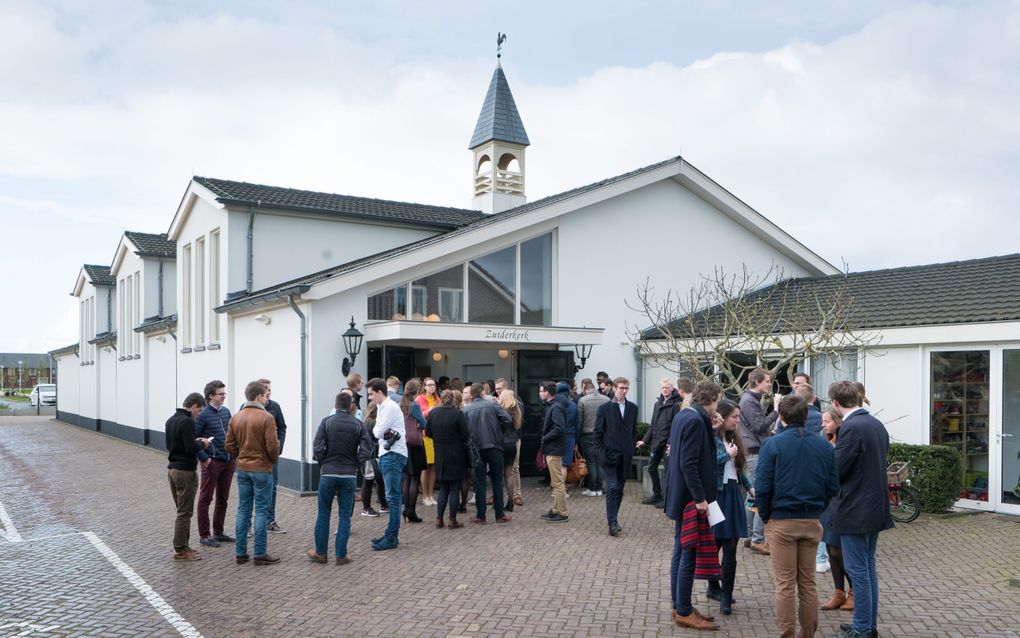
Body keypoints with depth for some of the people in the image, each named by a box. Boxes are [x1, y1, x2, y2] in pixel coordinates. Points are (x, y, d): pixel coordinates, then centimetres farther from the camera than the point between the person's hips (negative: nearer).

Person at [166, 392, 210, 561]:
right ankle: (180, 550, 5)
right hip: (185, 471, -9)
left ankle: (183, 545, 22)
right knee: (185, 512, -1)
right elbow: (191, 448, -24)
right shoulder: (187, 422, -18)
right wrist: (202, 443, -5)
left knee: (182, 510, 17)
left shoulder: (171, 420, 11)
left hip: (172, 469, 9)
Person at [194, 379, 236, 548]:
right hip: (212, 463, -7)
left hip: (228, 462, 7)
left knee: (223, 498, 14)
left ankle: (218, 532, 25)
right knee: (205, 499, 3)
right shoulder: (203, 414, -11)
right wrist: (204, 458, -15)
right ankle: (204, 535, 11)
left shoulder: (226, 411, 8)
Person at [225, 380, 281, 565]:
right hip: (262, 469, -6)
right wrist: (274, 459, 3)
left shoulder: (235, 417, 4)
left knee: (243, 510, 12)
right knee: (261, 510, 1)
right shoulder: (266, 417, -14)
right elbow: (272, 446, -16)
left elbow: (230, 445, 5)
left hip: (242, 469, 6)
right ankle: (260, 554, 4)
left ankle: (240, 552, 16)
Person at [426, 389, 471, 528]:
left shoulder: (432, 413, -2)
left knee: (443, 489, 15)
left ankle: (439, 518, 13)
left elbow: (428, 432, 7)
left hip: (440, 456, 4)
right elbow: (465, 435, -14)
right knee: (455, 489, 5)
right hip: (456, 457, -4)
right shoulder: (458, 414, -16)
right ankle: (452, 520, 8)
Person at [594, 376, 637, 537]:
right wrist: (600, 452, -6)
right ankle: (612, 523, -8)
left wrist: (631, 448, 6)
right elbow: (598, 432, -1)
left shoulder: (632, 407, 8)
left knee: (619, 489, 10)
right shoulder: (604, 408, -3)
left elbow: (634, 430, 14)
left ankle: (613, 519, 21)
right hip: (610, 455, -4)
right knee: (612, 488, -9)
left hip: (625, 456, 4)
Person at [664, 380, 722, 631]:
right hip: (690, 497, -10)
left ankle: (680, 606, 25)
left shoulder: (682, 415, 10)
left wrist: (709, 426, 10)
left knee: (681, 553, 15)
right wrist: (699, 498, -22)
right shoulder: (695, 420, -19)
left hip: (682, 496, 10)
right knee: (689, 554, -1)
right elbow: (688, 464, -24)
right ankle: (684, 612, 7)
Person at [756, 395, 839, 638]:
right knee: (808, 583, 14)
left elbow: (762, 487, -12)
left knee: (785, 584, 4)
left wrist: (765, 516, 1)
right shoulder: (824, 445, 2)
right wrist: (818, 510, 13)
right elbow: (833, 486, 2)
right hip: (813, 522, 4)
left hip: (781, 522, -4)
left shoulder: (773, 444, -10)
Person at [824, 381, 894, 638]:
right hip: (876, 508, 9)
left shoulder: (851, 428, -20)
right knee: (868, 567, 17)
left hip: (855, 511, -9)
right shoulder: (877, 424, 8)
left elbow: (834, 470, -20)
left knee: (858, 570, 0)